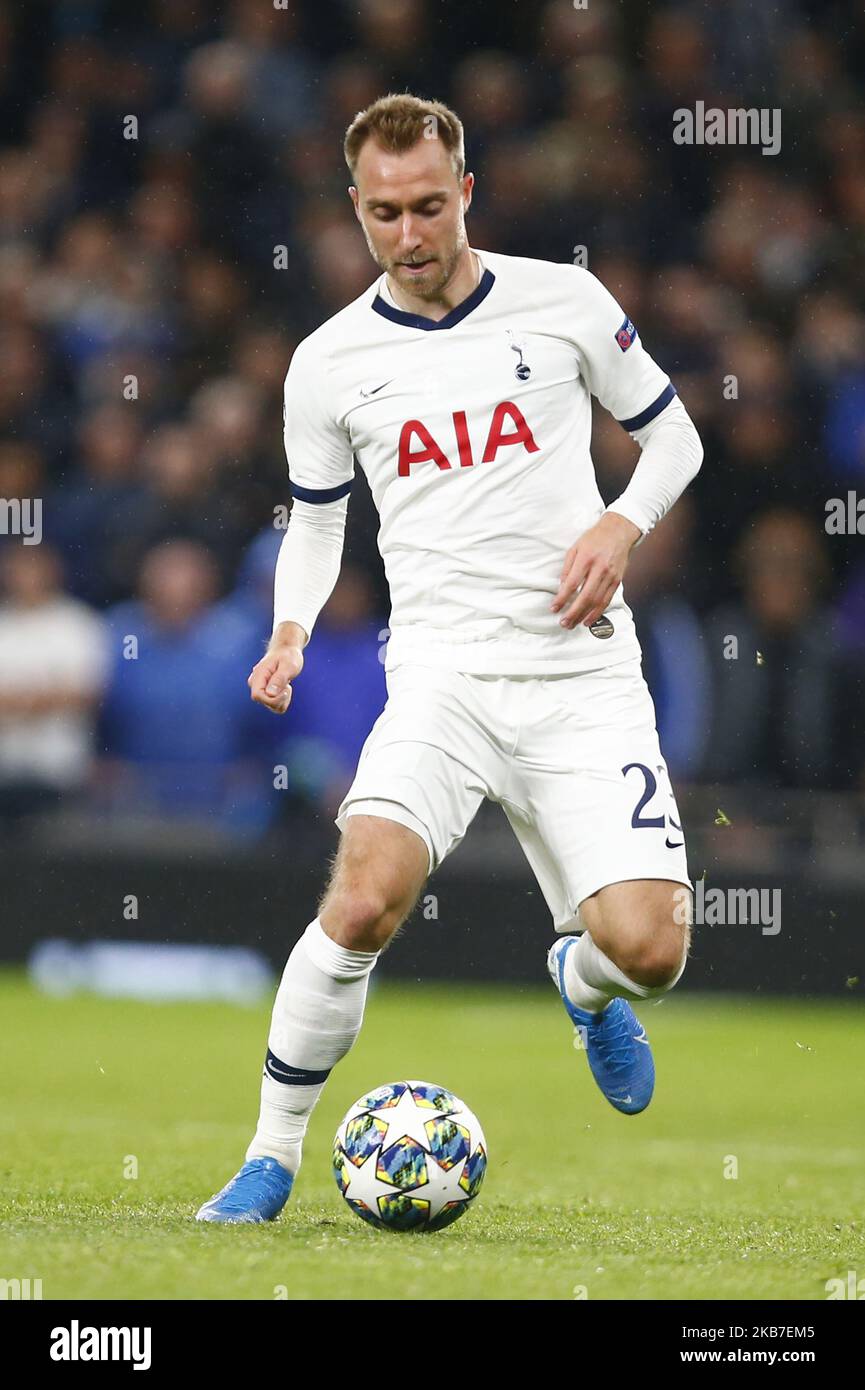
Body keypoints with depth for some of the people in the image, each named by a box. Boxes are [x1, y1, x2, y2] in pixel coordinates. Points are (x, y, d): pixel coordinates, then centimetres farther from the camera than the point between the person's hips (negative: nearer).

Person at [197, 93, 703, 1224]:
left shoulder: (566, 302, 2)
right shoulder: (329, 362, 5)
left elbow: (671, 434, 14)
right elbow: (316, 516, 19)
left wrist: (624, 525, -6)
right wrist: (292, 631, 0)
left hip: (584, 676, 0)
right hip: (442, 674, 0)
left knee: (646, 949, -13)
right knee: (365, 899, -26)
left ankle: (581, 980, 27)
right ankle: (273, 1155, -9)